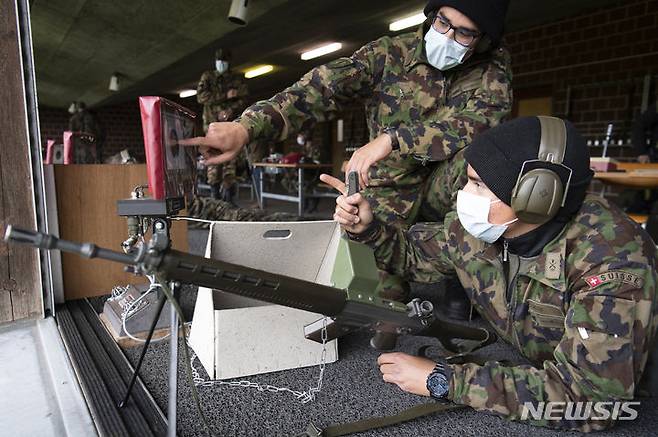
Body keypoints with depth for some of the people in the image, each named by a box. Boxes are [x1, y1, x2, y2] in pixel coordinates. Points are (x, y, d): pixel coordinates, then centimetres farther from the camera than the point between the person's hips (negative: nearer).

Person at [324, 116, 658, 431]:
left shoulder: (611, 258, -31)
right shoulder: (474, 225, -15)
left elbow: (589, 395, -36)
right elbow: (415, 256, 3)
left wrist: (440, 379, -35)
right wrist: (368, 229, -17)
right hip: (521, 367, 4)